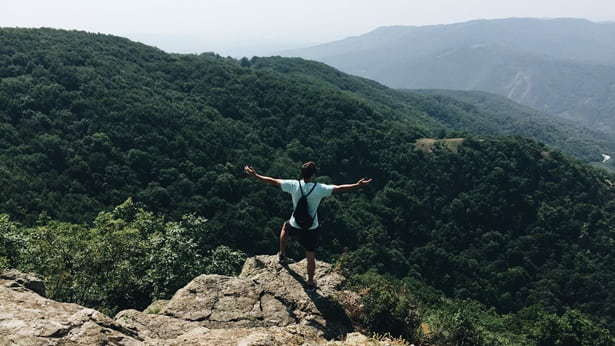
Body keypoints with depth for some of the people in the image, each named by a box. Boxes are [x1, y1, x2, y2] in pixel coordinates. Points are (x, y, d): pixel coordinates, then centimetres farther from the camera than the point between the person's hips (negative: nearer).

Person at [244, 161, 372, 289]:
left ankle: (282, 255, 50)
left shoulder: (294, 185, -16)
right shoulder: (320, 188, -20)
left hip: (294, 228, 2)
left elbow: (273, 181, -9)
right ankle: (310, 282, 33)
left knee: (285, 226, 38)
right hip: (312, 230, -2)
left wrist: (255, 175, 2)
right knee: (311, 257, 17)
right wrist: (358, 185, -6)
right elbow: (339, 188, -16)